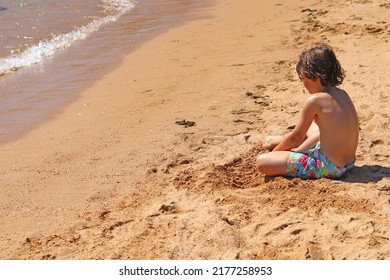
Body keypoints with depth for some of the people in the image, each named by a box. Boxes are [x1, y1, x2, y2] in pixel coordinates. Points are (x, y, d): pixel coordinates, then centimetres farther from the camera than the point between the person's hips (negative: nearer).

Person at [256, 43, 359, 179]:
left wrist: (274, 151, 10)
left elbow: (296, 137, -8)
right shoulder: (342, 94, 4)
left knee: (261, 161, -12)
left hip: (329, 167, -9)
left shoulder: (314, 100, -18)